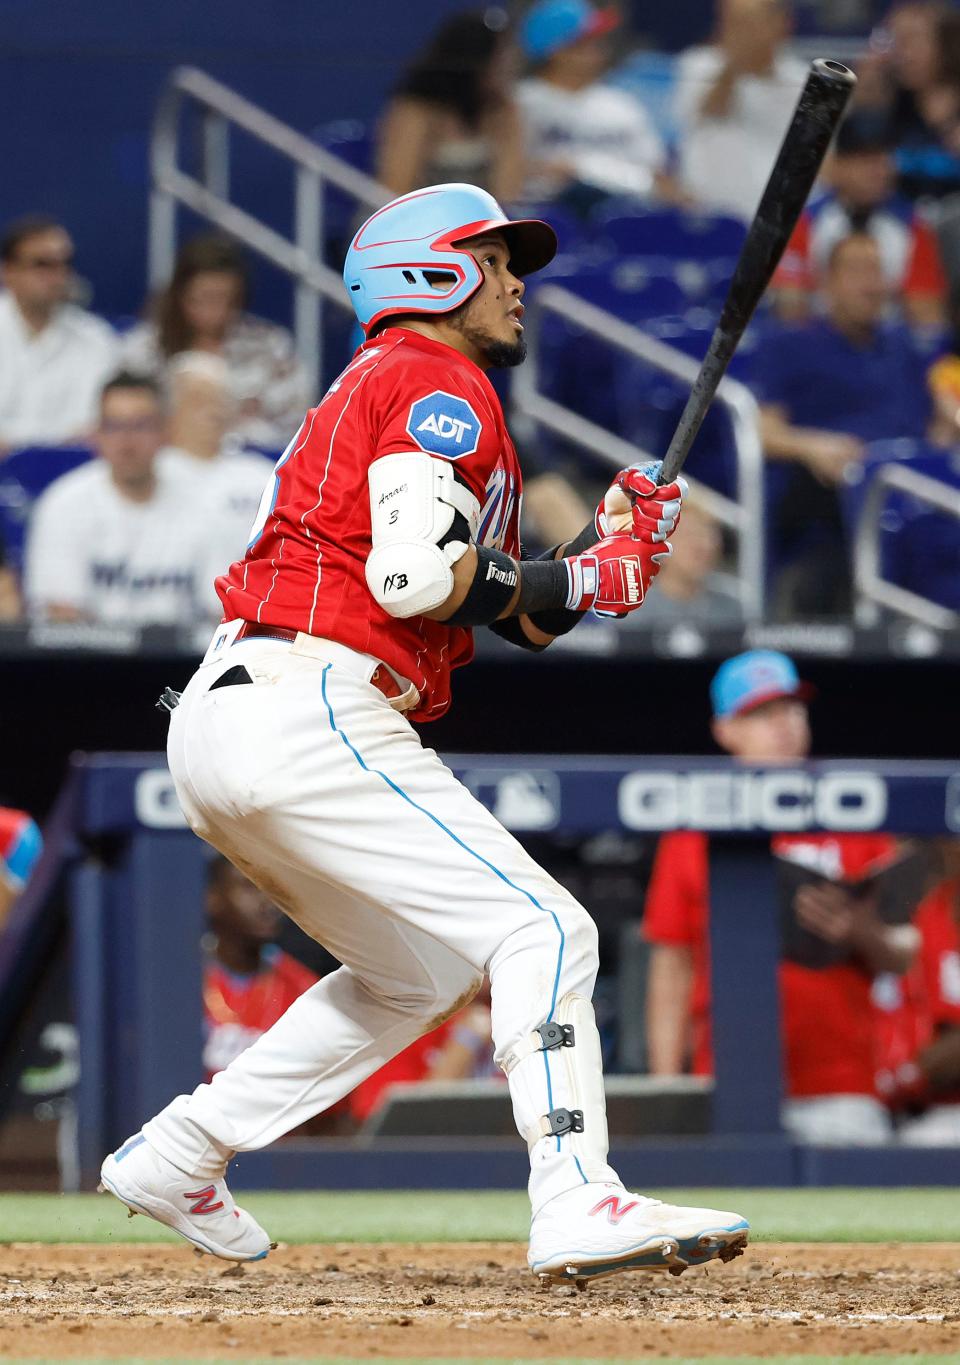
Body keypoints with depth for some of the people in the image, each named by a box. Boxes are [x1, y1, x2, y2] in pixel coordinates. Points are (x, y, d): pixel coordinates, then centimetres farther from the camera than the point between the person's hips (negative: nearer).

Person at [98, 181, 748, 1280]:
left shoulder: (379, 388, 29)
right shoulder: (439, 383, -3)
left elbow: (507, 615, 23)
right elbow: (416, 574, -18)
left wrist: (609, 544, 8)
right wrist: (581, 580, -6)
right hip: (306, 714, -10)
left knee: (421, 971, 23)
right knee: (542, 932, -12)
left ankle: (177, 1157, 22)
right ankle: (578, 1208, -24)